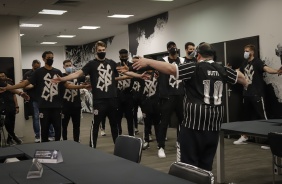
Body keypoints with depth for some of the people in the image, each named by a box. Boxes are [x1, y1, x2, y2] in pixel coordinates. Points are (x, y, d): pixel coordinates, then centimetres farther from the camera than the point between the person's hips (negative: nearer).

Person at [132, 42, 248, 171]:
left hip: (195, 121, -5)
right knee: (207, 162, 14)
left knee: (189, 162, 2)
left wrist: (148, 62, -16)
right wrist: (245, 83, 50)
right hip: (214, 122, 6)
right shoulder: (222, 70, 10)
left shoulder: (194, 68, -6)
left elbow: (171, 69, -19)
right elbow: (239, 76, 28)